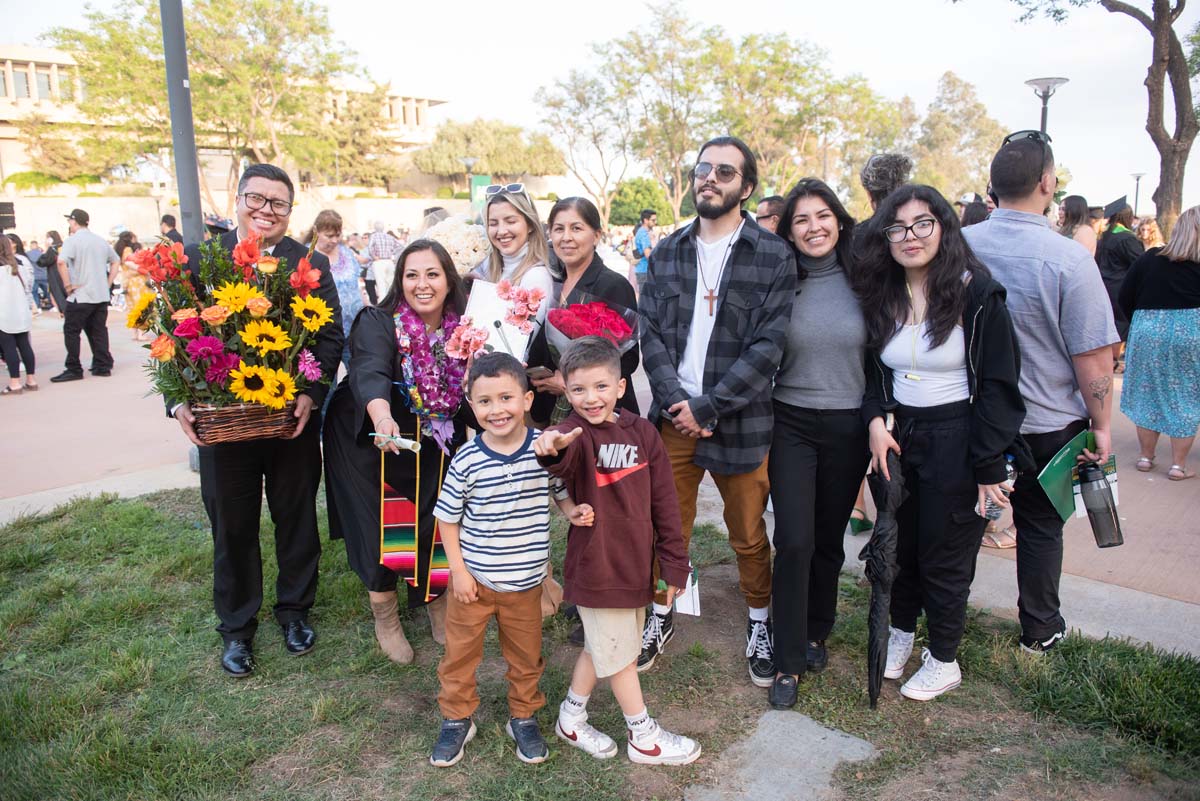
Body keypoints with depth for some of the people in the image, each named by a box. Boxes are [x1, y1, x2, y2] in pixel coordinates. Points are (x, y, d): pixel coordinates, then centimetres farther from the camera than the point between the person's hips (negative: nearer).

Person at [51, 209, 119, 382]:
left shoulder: (72, 240, -9)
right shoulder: (100, 241, 13)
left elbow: (61, 261, -24)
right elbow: (116, 261, 22)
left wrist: (67, 285, -14)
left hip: (80, 296, -6)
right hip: (102, 295, 6)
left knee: (71, 331, 1)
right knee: (99, 331, 11)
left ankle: (73, 369, 1)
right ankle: (103, 366, 12)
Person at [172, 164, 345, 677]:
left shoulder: (313, 265, 2)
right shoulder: (197, 260, 1)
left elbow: (331, 337, -3)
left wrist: (312, 394, -17)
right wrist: (181, 402, -14)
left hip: (294, 418, 0)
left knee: (297, 518, 14)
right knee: (232, 528, 12)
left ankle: (294, 610, 36)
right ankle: (236, 627, 31)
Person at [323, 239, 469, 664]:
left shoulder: (461, 328, -7)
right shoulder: (378, 323, -21)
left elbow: (470, 390, 2)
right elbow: (370, 373, -41)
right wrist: (383, 417, -59)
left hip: (436, 445, 4)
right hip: (372, 443, -3)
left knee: (437, 525, 3)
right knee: (382, 530, -3)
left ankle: (437, 603, 32)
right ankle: (385, 616, 24)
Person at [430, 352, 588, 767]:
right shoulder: (467, 460, -14)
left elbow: (561, 491, 5)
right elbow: (448, 518, -4)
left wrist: (572, 512, -16)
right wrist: (458, 569, -7)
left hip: (525, 580, 1)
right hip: (473, 578, -1)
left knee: (526, 655, 18)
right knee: (460, 653, 15)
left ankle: (523, 718, 42)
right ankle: (456, 720, 39)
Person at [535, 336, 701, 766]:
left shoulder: (641, 432, -3)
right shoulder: (575, 435, -16)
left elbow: (664, 502, 1)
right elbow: (566, 457, -43)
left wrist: (674, 564, 2)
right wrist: (553, 447, -66)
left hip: (635, 563, 5)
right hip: (597, 566, -5)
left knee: (602, 647, 21)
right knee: (620, 654, 10)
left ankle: (571, 718, 41)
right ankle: (644, 737, 30)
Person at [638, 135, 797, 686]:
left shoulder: (774, 256, -5)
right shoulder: (667, 252, 7)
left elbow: (768, 346, -12)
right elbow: (650, 332, 2)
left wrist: (706, 407, -16)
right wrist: (676, 401, -12)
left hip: (740, 422, -2)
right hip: (674, 415, 3)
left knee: (748, 536, 13)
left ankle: (759, 623, 35)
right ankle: (661, 617, 34)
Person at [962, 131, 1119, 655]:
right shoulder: (1067, 258, -20)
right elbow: (1092, 356, -16)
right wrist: (1102, 425, -3)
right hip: (1047, 423, -3)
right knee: (1040, 527, 14)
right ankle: (1040, 630, 31)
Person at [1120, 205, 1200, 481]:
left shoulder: (1149, 259, 2)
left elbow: (1124, 298, 4)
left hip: (1147, 331, 2)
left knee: (1148, 394, 13)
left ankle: (1146, 457, 20)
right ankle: (1178, 464, 11)